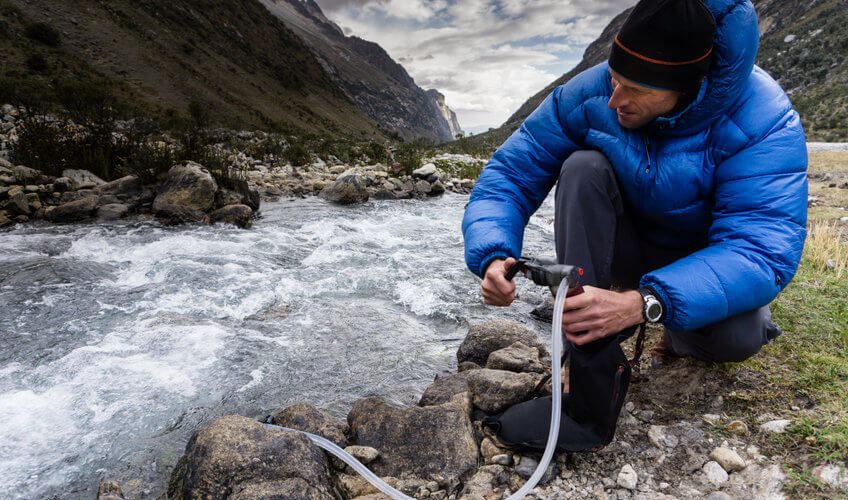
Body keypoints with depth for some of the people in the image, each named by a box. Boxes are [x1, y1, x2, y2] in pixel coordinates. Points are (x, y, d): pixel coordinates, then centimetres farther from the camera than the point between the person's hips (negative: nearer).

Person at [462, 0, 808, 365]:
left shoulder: (763, 121, -27)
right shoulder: (589, 94, -20)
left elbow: (764, 248, -36)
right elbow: (511, 172, -19)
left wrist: (642, 305, -51)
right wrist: (494, 257, -39)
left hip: (704, 264, -1)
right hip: (627, 249, 2)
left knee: (735, 338, -35)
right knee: (584, 166, -28)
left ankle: (683, 335, 5)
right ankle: (586, 349, -22)